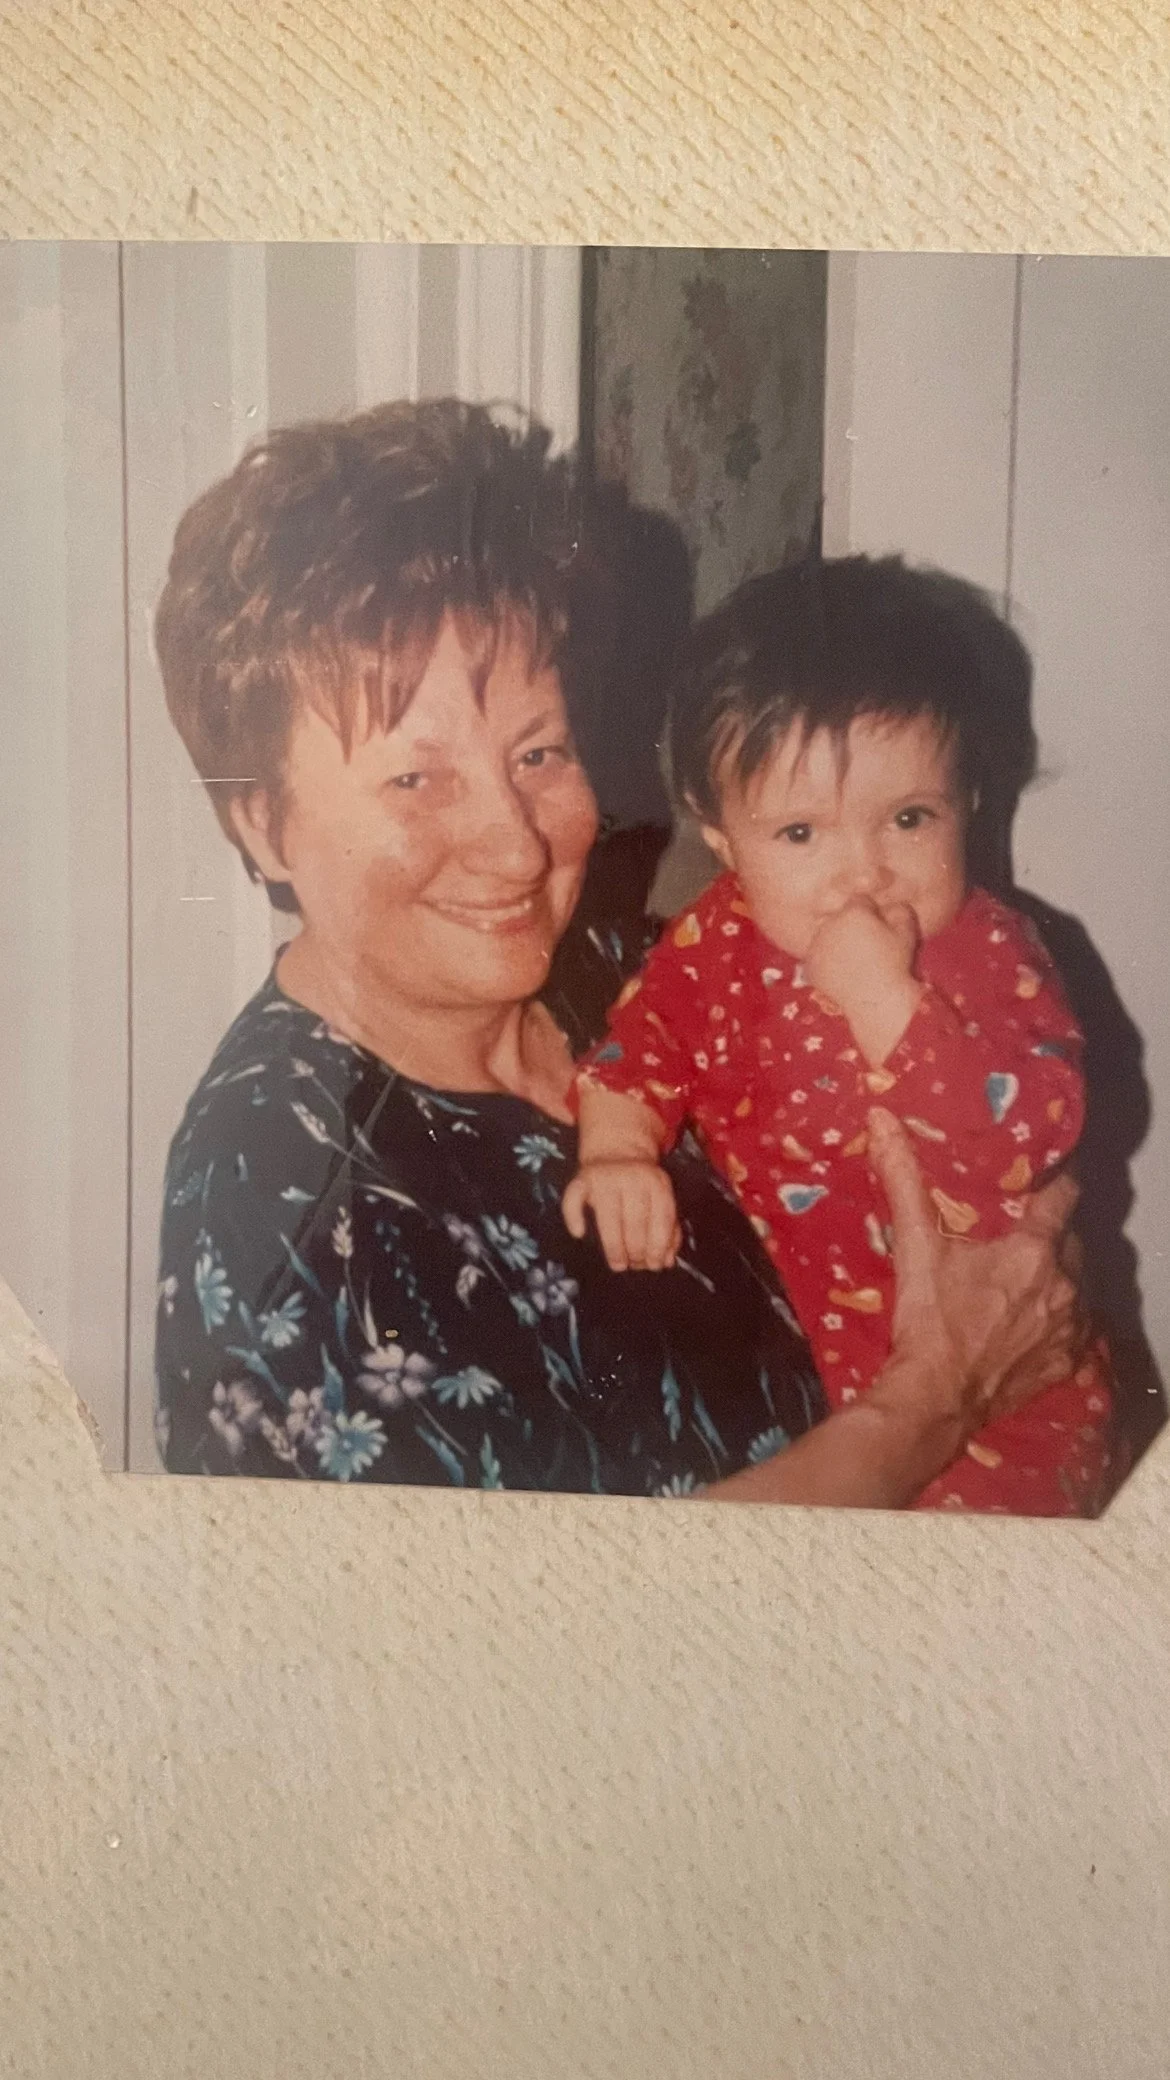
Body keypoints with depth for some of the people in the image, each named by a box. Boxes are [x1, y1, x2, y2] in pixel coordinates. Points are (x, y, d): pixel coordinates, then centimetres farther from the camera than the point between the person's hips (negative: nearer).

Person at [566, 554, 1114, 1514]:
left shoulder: (992, 956, -14)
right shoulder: (715, 945, -3)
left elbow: (1034, 1135, -28)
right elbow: (639, 1047, 10)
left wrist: (883, 1000, -34)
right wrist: (617, 1152, -11)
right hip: (776, 1343, 4)